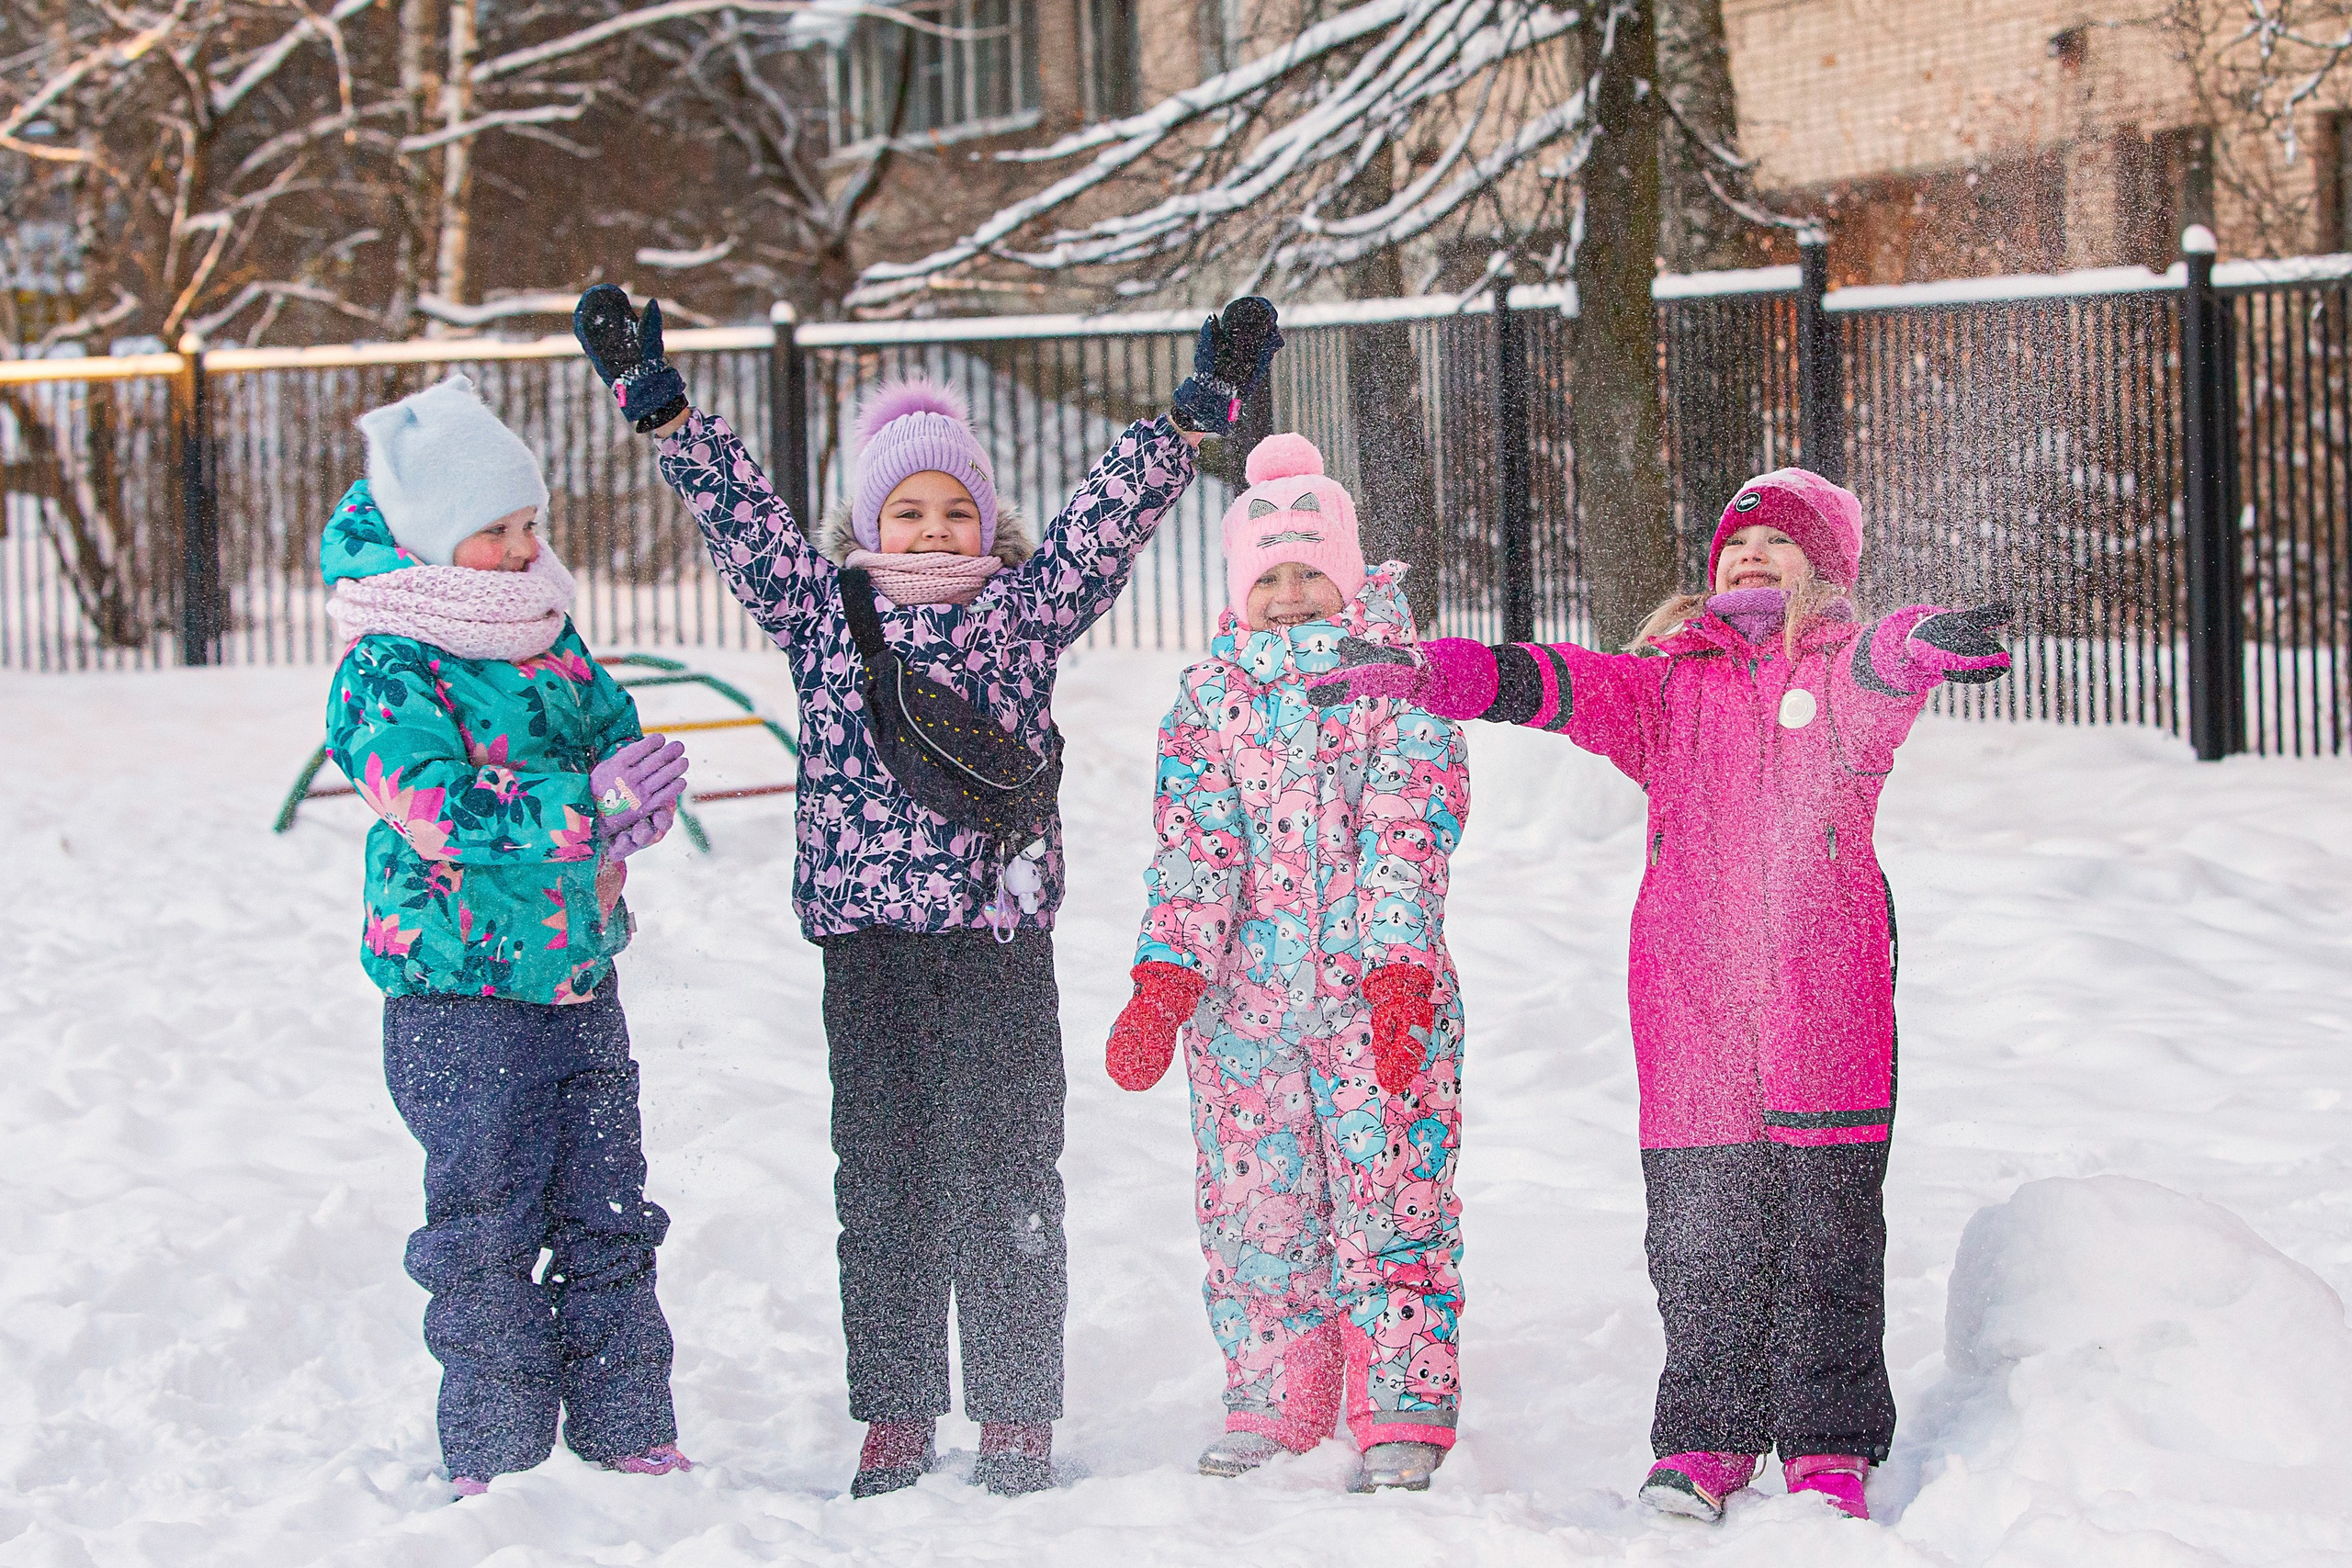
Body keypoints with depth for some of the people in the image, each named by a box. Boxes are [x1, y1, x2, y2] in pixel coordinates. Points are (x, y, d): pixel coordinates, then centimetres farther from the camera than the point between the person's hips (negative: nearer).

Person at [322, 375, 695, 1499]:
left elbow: (621, 736, 14)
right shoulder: (388, 673, -13)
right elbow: (442, 810, -24)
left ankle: (629, 1437, 19)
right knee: (488, 1233, -1)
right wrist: (593, 799, -26)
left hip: (580, 977, 7)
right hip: (460, 994, -7)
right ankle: (498, 1457, 8)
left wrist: (636, 811, -10)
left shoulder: (547, 636, 9)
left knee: (608, 1217, 10)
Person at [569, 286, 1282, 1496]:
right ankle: (896, 1412, 13)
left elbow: (1109, 513, 2)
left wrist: (1196, 409, -6)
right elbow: (739, 511, 6)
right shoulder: (822, 609, 9)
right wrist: (655, 399, 0)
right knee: (883, 1180, 5)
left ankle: (1017, 1416, 9)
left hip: (999, 933, -1)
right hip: (868, 939, 1)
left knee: (1003, 1179, 2)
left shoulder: (1024, 606, 7)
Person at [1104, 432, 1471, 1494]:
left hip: (1380, 991, -3)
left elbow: (1408, 835, -8)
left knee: (1391, 1197, -5)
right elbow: (1194, 841, 0)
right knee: (1252, 1201, 7)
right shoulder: (1208, 696, 9)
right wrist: (1162, 984, -12)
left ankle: (1403, 1413, 2)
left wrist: (1399, 977, -18)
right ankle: (1271, 1405, 19)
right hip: (1243, 996, 3)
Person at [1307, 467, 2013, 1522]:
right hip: (1690, 999, 2)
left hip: (1825, 995, -2)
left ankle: (1828, 1453, 7)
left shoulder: (1842, 670, 6)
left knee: (1829, 1234, 0)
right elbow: (1558, 684, 3)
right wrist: (1427, 673, -14)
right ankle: (1705, 1443, 12)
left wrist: (1920, 642, -43)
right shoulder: (1669, 680, 16)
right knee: (1702, 1235, 2)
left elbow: (1882, 670, -17)